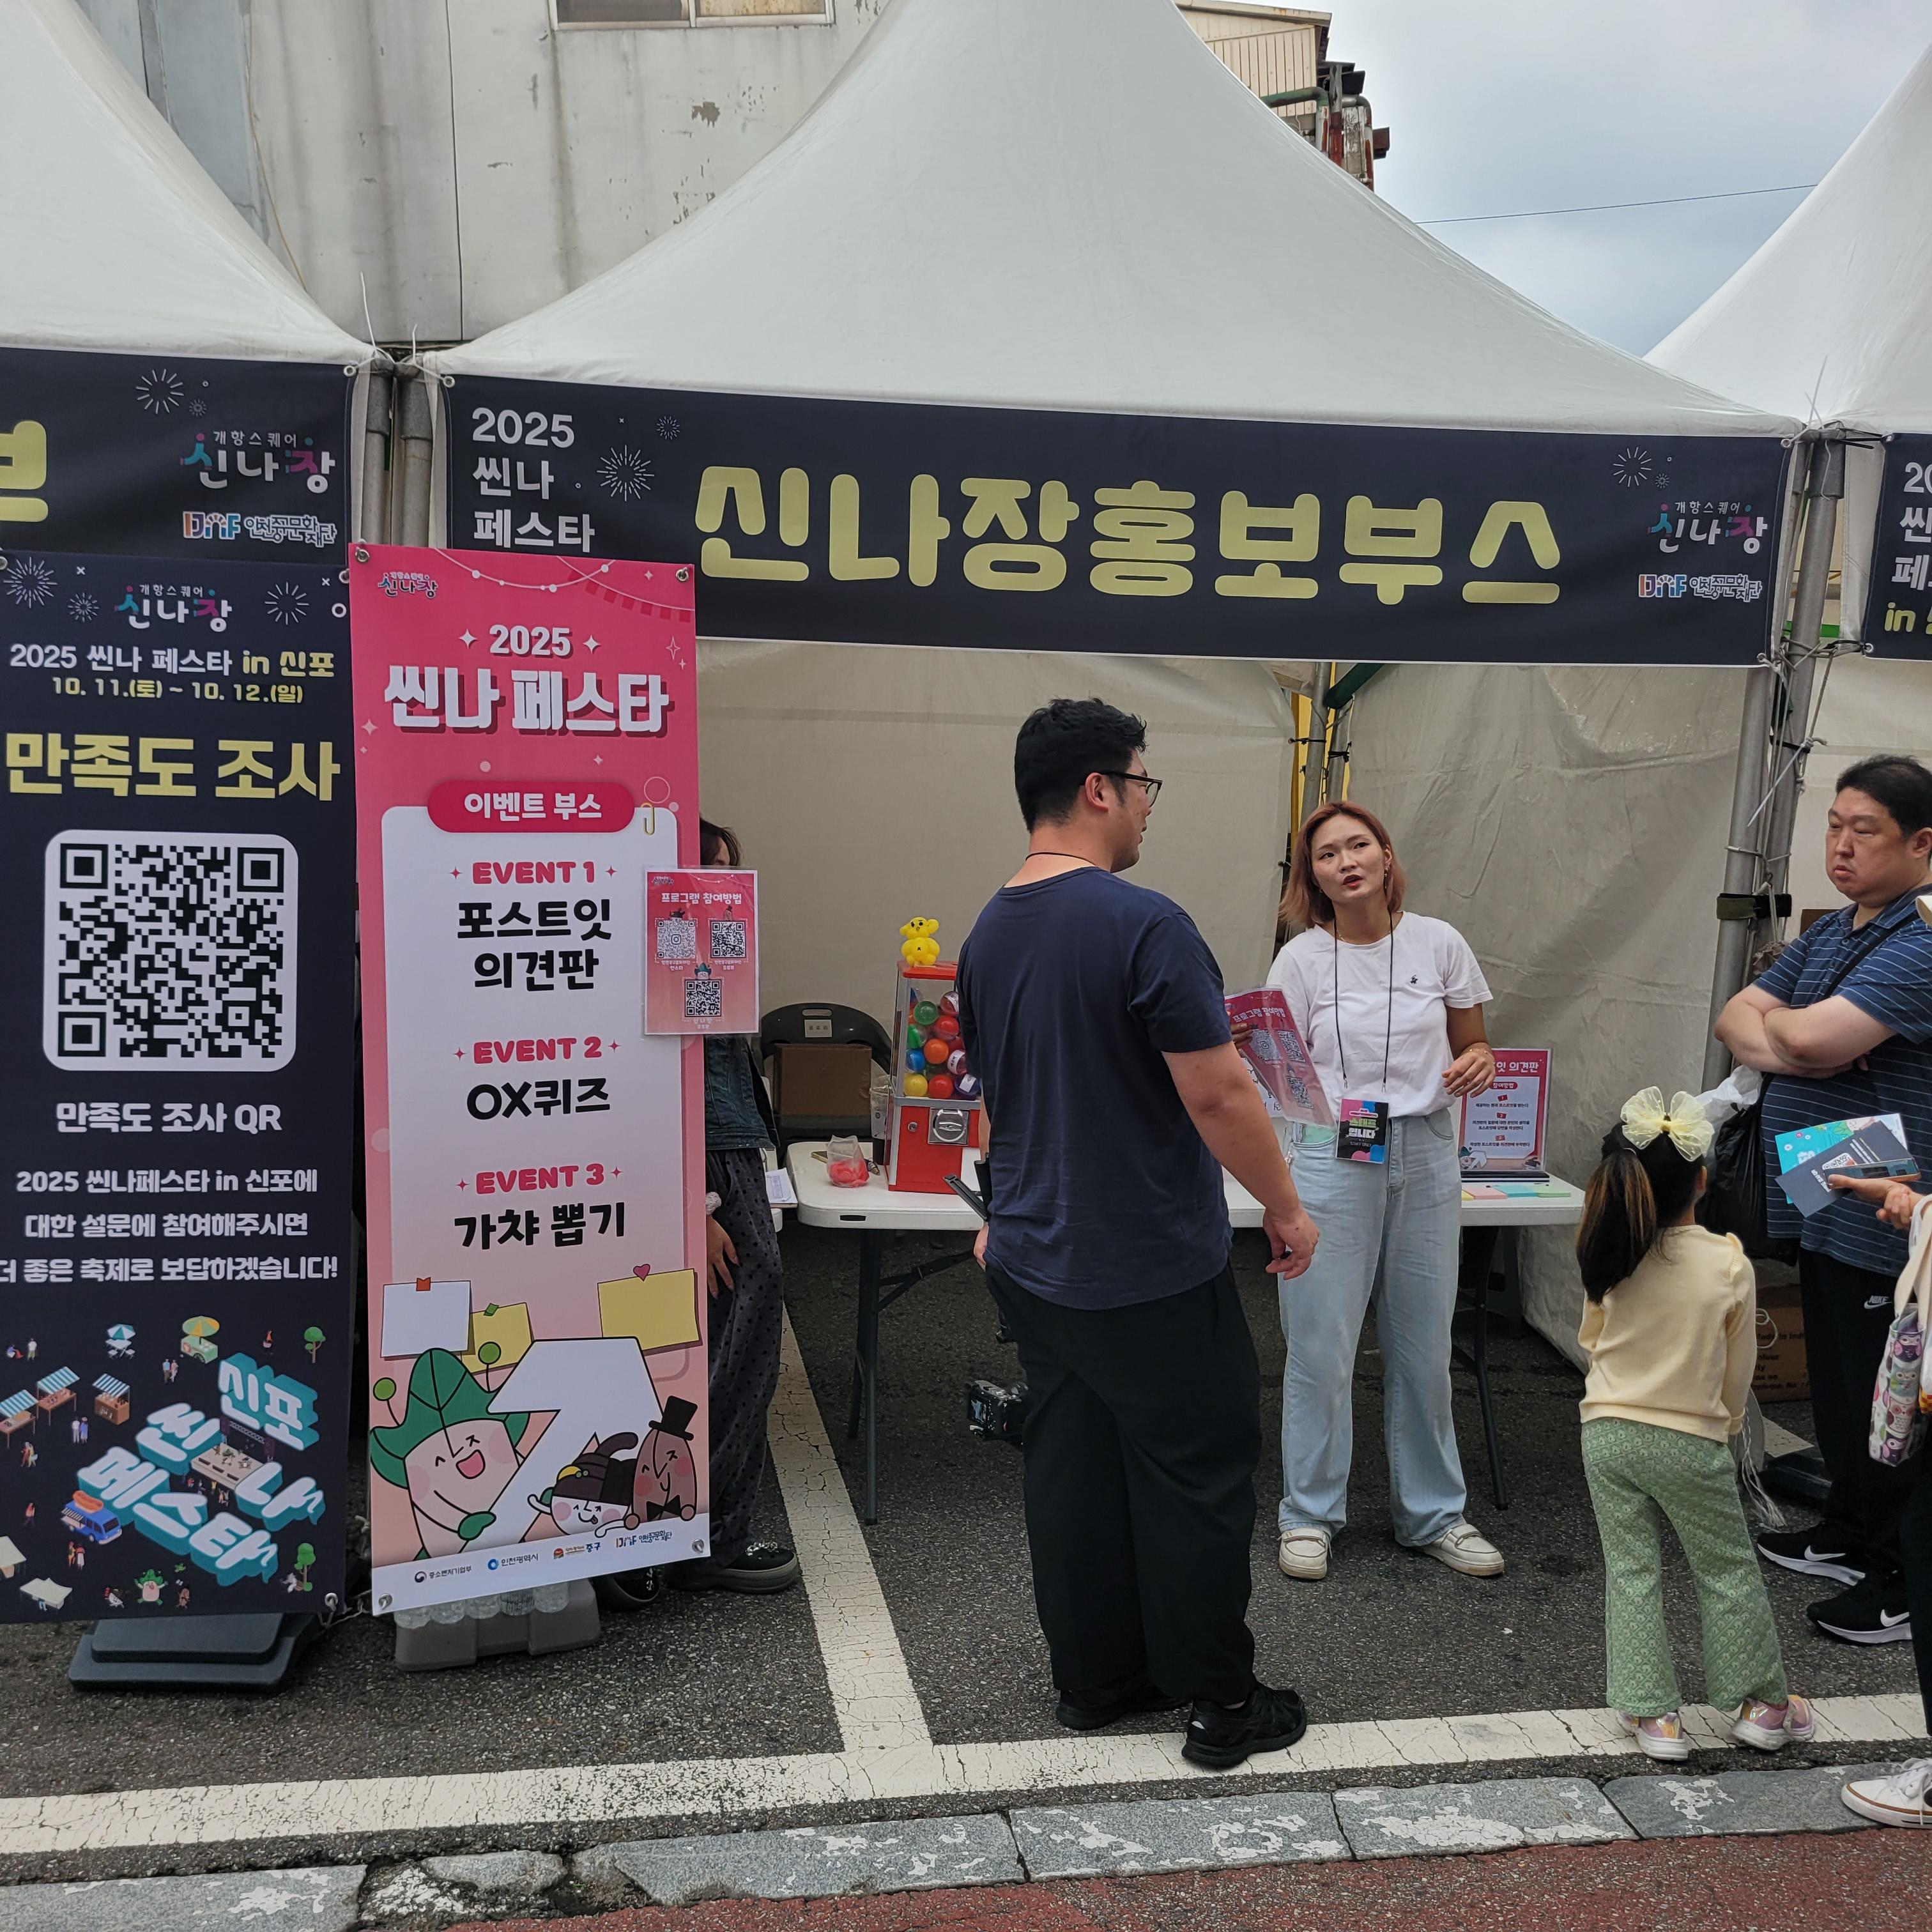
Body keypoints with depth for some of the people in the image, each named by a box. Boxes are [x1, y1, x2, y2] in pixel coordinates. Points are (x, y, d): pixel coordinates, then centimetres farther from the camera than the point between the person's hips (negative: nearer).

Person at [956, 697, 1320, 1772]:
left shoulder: (989, 935, 6)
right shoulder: (1144, 926, -20)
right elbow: (1217, 1095, -20)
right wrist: (1287, 1207, -7)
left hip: (1036, 1265, 8)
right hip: (1152, 1270, -7)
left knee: (1074, 1469, 15)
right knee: (1198, 1476, 7)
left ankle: (1095, 1681, 28)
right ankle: (1224, 1705, 19)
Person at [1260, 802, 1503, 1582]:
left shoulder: (1439, 944, 3)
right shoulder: (1301, 960, -1)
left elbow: (1473, 1046, 12)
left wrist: (1480, 1064, -10)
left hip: (1425, 1155, 2)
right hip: (1330, 1157, -2)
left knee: (1423, 1347, 10)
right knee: (1320, 1347, 1)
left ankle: (1433, 1514, 26)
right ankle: (1310, 1515, 18)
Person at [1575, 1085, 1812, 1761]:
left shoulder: (1607, 1260, -9)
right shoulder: (1729, 1265, -15)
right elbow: (1738, 1372, -3)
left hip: (1608, 1435, 2)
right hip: (1691, 1444, -2)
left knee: (1631, 1571, 11)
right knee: (1728, 1573, 16)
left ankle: (1652, 1713, 13)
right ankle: (1760, 1703, 29)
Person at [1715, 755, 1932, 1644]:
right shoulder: (1828, 933, 12)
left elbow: (1812, 1038, -27)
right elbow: (1735, 1019, 9)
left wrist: (1775, 1024, -3)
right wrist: (1782, 1044, -13)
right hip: (1819, 1204, 9)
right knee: (1834, 1383, 20)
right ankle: (1847, 1533, 35)